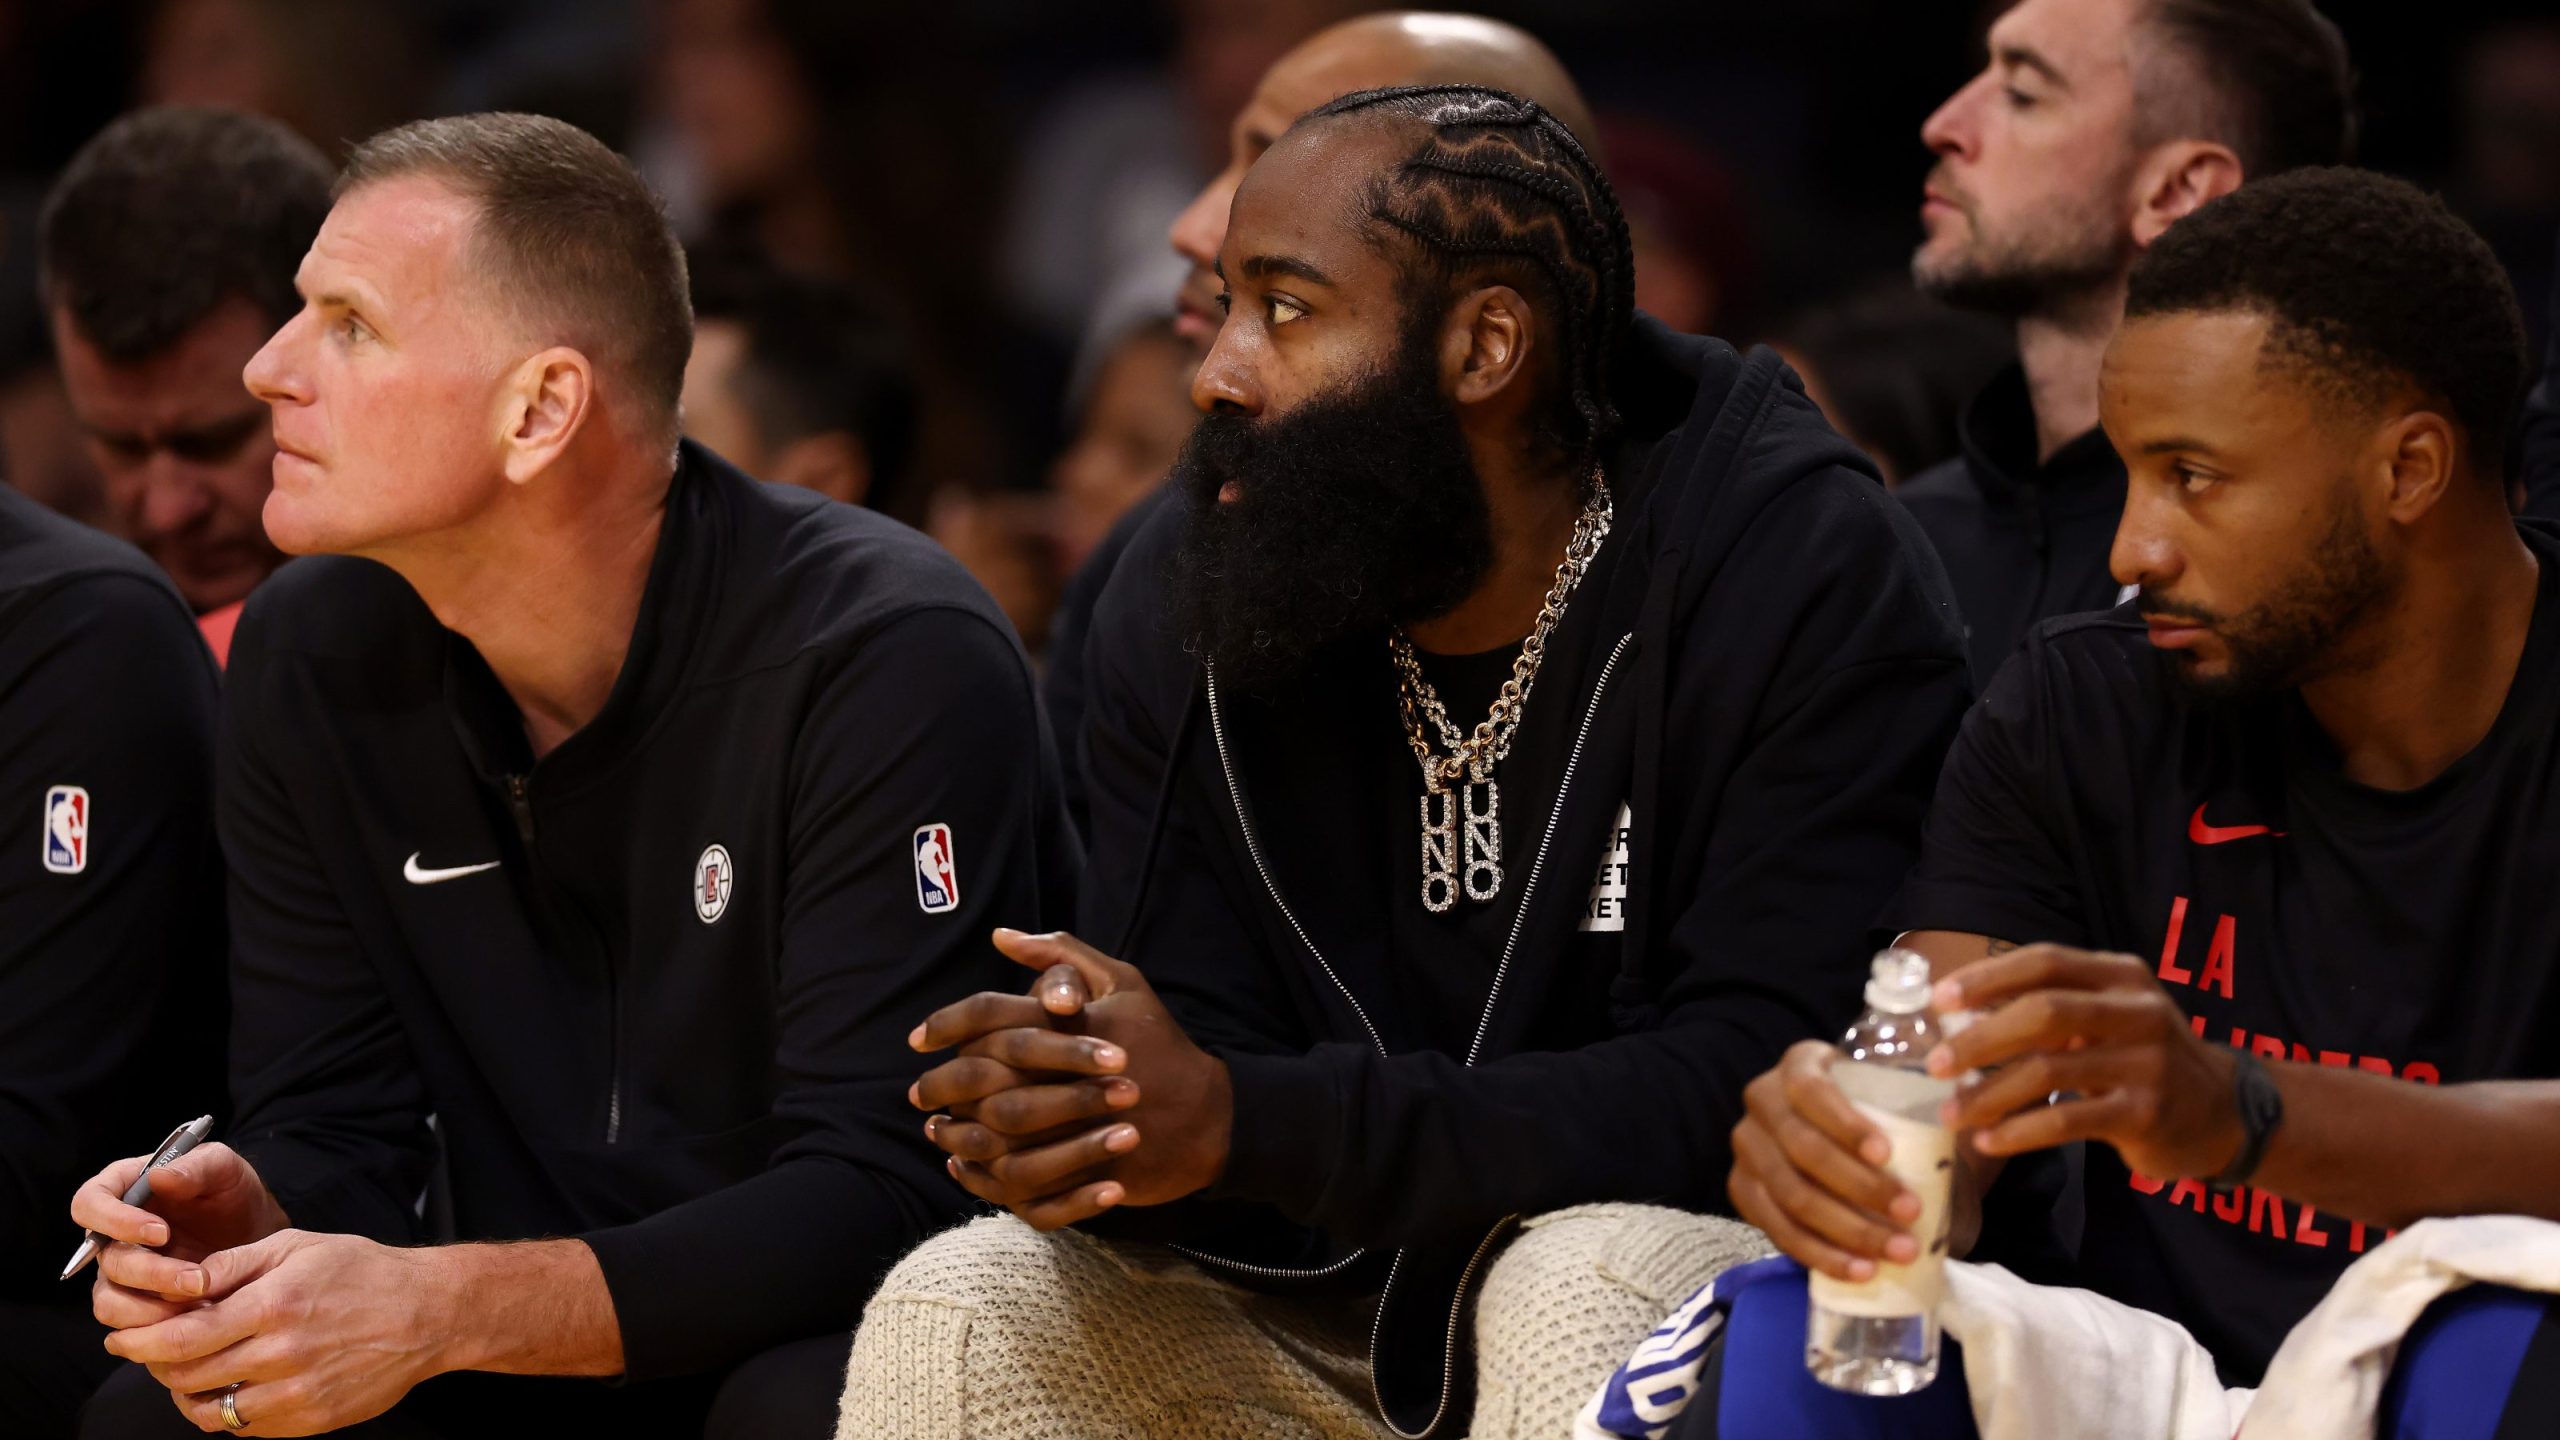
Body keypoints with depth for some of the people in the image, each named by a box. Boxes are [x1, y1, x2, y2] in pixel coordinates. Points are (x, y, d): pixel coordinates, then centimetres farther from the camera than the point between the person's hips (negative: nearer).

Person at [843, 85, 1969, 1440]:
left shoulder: (1808, 572, -17)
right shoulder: (1183, 594, 0)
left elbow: (1758, 1086, -24)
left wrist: (1252, 1125, -31)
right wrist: (1059, 1121, -29)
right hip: (1341, 1302, 5)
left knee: (1586, 1295, -36)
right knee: (951, 1316, -16)